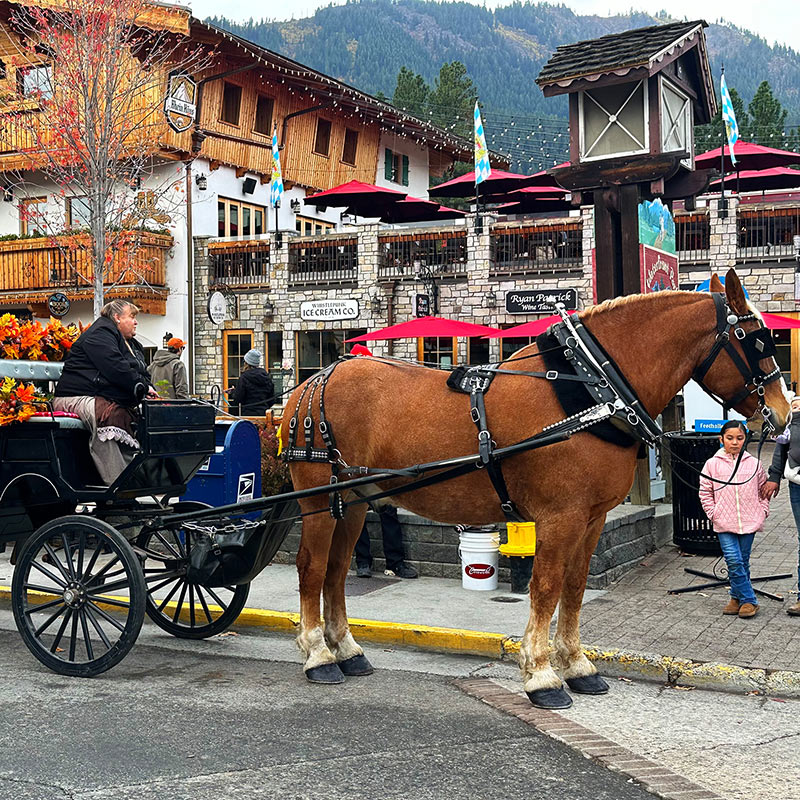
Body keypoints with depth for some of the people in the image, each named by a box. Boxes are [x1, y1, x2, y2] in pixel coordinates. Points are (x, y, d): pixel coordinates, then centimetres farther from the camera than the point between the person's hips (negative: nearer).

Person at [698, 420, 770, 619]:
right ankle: (749, 600, -1)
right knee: (733, 561, -10)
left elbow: (763, 490, 15)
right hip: (724, 523, -1)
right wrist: (713, 513, -2)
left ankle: (737, 597, 22)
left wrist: (763, 511, 5)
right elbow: (705, 492, 6)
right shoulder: (712, 464, 1)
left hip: (749, 521, 1)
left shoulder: (754, 464, 5)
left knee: (743, 561, 8)